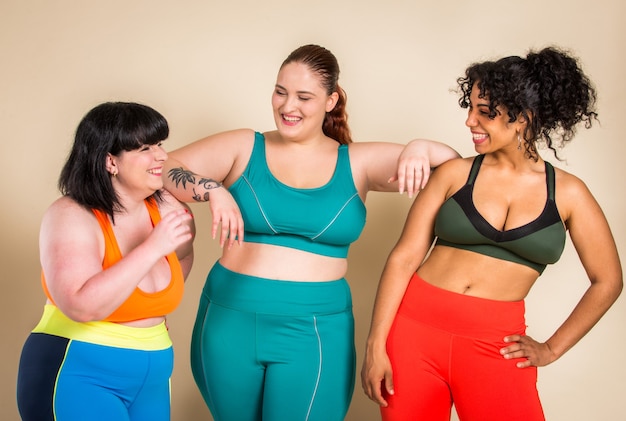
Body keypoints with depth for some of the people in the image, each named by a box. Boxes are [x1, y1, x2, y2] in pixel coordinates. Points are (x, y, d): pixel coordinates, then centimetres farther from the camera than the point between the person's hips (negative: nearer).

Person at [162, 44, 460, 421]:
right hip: (231, 320, 1)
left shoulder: (357, 163, 3)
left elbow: (452, 163, 3)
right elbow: (162, 169, -4)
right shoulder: (243, 147, 1)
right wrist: (213, 190, -20)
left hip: (314, 332, -1)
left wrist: (419, 149, -19)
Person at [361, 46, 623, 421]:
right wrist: (375, 345, -8)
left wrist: (552, 349, 6)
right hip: (416, 326, 0)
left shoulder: (567, 193, 1)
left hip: (496, 344, 0)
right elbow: (405, 257, -2)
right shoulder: (455, 173, 0)